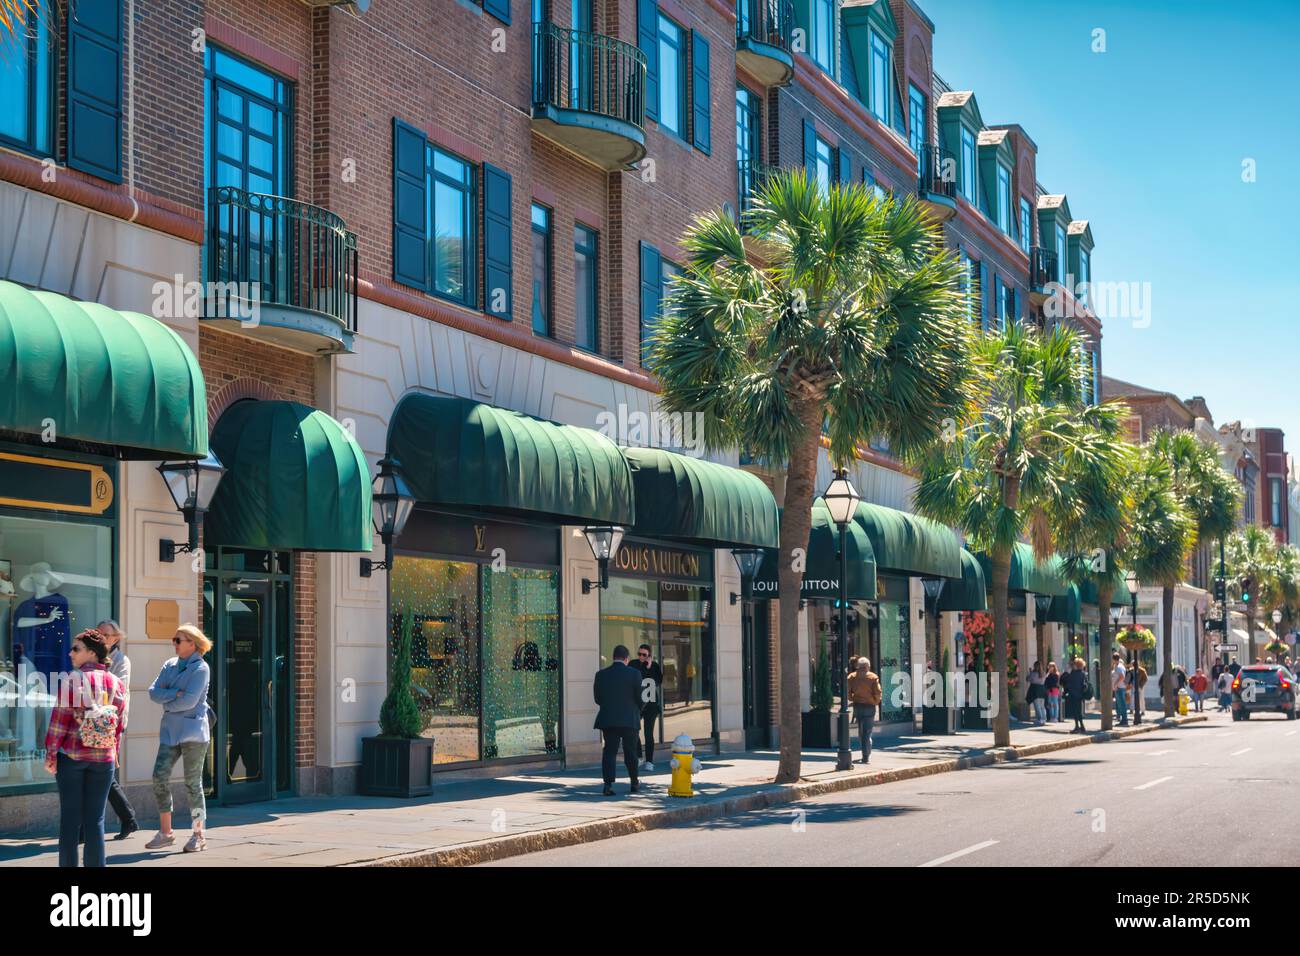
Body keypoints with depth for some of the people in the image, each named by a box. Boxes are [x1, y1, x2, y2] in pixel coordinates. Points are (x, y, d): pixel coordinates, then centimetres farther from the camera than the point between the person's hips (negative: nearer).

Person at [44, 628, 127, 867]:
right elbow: (119, 725, 8)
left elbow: (60, 719, -9)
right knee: (95, 819, 7)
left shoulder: (72, 679, -7)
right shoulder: (116, 684, 6)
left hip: (71, 755, -3)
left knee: (70, 817, 4)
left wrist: (50, 753, -4)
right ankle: (95, 865, 7)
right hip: (103, 758, 3)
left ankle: (68, 864, 5)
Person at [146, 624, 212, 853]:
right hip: (170, 730, 6)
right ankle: (165, 832, 8)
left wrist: (167, 704, -3)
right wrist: (175, 694, -13)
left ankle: (198, 835, 6)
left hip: (192, 730, -6)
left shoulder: (200, 668, -8)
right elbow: (153, 692, 2)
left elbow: (189, 700, -16)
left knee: (193, 783, -2)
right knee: (160, 777, -1)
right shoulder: (170, 665, 12)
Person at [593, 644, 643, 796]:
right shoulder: (634, 674, -7)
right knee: (630, 752, 12)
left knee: (609, 751, 2)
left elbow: (598, 698, 4)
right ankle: (634, 784, 24)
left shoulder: (601, 675, 0)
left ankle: (608, 784, -12)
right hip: (629, 719, -1)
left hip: (607, 720, 1)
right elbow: (639, 698, -4)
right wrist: (638, 713, 16)